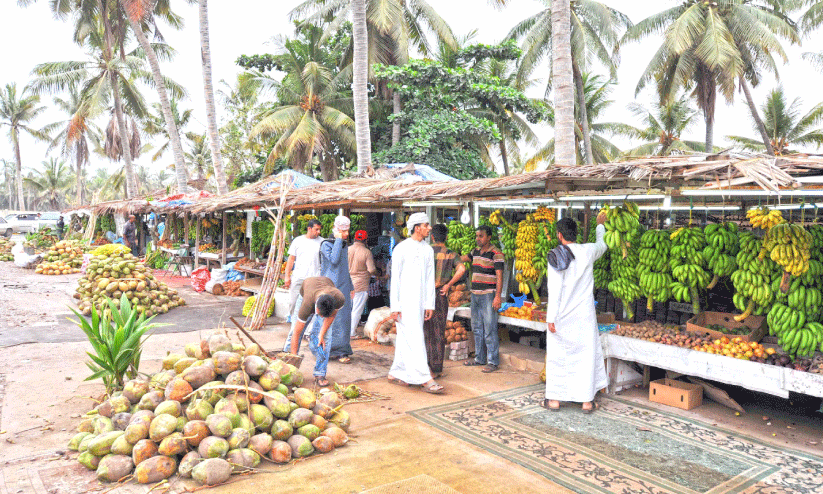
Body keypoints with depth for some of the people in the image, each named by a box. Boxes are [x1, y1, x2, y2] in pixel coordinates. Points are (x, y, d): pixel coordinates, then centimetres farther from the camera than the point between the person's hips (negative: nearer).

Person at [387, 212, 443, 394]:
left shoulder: (428, 250, 11)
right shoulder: (401, 249, -6)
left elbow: (430, 279, 13)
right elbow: (395, 278, -7)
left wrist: (429, 304, 7)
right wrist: (395, 306, -11)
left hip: (419, 302, 6)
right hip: (405, 301, -6)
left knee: (405, 339, 12)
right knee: (414, 339, -9)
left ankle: (395, 373, 23)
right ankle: (426, 380, -9)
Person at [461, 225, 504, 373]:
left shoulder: (496, 254, -9)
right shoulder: (475, 252, 13)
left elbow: (499, 277, -13)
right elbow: (461, 259, 26)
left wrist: (497, 296, -18)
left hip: (488, 295, -7)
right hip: (475, 294, 8)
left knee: (490, 329, -6)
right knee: (477, 328, 13)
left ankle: (493, 361, 1)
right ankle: (479, 358, 24)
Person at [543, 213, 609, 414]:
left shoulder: (555, 257, -10)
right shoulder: (587, 251, -2)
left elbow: (554, 290, -13)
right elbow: (602, 245, 22)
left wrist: (551, 318, -10)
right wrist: (600, 225, 40)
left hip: (562, 315, -1)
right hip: (584, 314, 2)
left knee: (557, 355, 9)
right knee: (586, 354, 9)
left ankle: (555, 399, 18)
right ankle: (587, 401, 14)